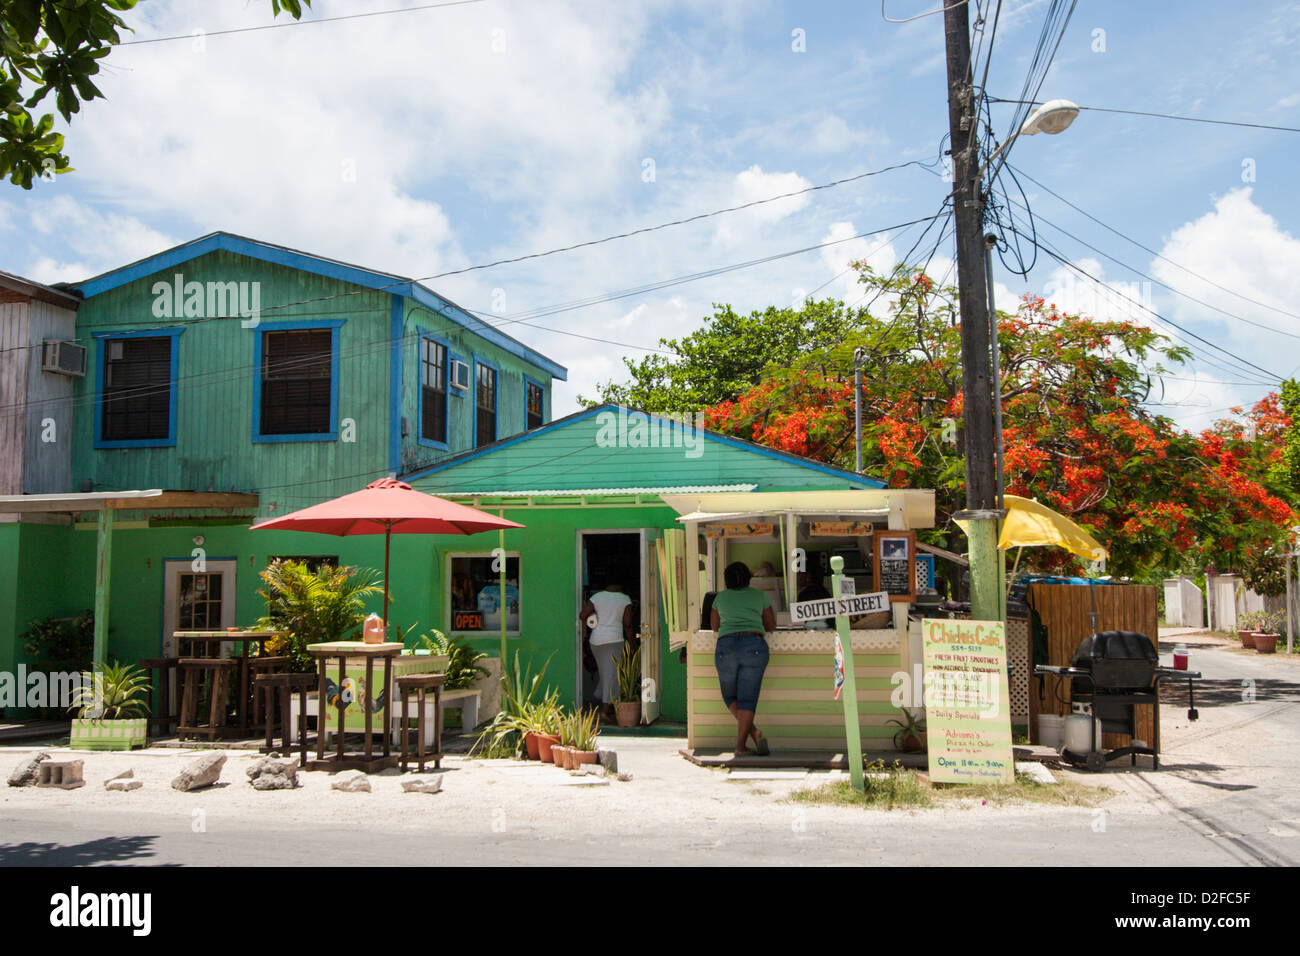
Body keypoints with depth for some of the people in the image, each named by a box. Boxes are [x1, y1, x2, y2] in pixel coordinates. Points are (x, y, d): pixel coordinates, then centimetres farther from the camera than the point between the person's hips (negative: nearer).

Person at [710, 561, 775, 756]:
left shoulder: (720, 597, 18)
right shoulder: (759, 595, 16)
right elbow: (771, 626, 23)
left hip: (726, 646, 0)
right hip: (754, 644, 0)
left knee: (730, 696, 13)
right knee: (747, 698, 1)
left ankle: (753, 731, -8)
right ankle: (740, 745, -8)